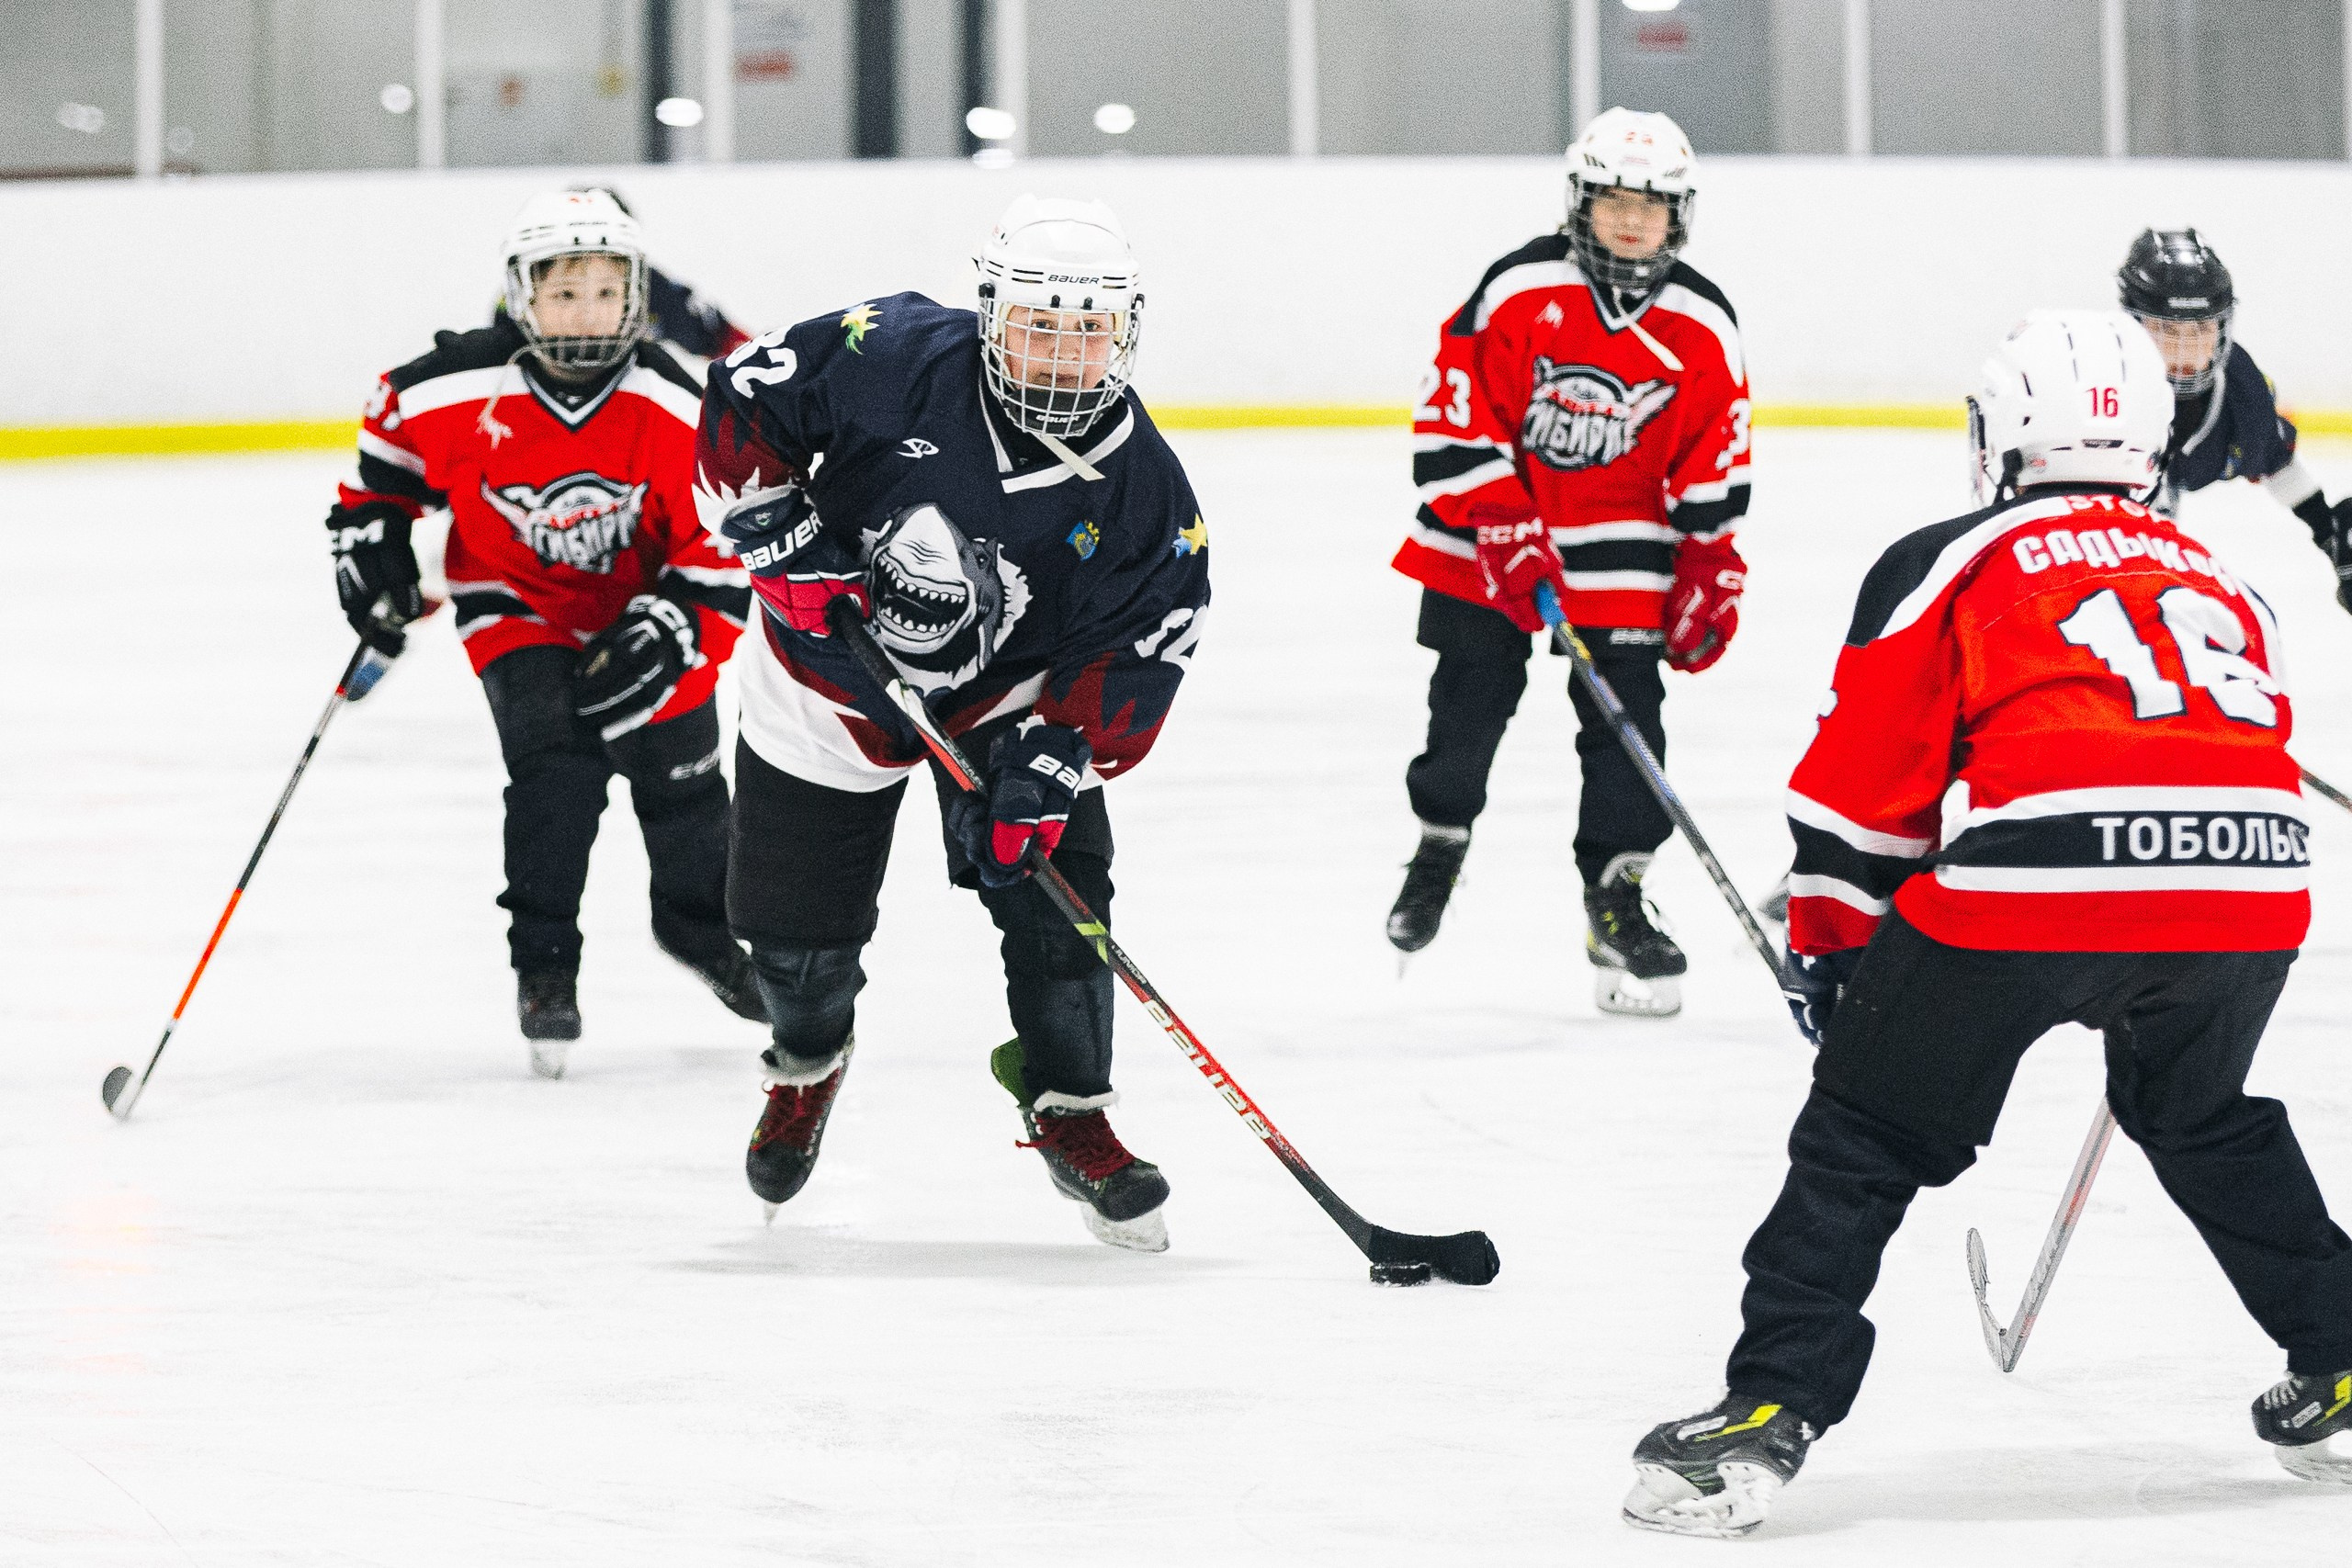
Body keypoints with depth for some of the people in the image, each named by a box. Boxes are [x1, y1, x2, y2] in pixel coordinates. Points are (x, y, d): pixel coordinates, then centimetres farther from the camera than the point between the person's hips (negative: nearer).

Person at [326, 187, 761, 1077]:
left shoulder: (674, 409, -22)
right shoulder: (457, 391, -23)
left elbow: (721, 548, -17)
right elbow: (390, 439, 0)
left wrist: (668, 632, -28)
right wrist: (368, 540, -4)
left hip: (639, 598, 2)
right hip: (515, 604, -2)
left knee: (679, 769, 10)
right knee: (556, 763, -21)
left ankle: (697, 923, 39)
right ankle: (543, 964, -9)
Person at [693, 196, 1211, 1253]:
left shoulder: (1143, 489, -21)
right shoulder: (896, 360, -27)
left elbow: (1134, 651, -18)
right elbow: (743, 397, -17)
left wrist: (1054, 761, -28)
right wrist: (780, 537, -23)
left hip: (1011, 695, 1)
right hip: (833, 680, -1)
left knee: (1053, 887, -14)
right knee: (796, 923, 6)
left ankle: (1070, 1112, 7)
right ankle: (807, 1064, 41)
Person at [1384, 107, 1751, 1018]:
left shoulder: (1702, 327, -5)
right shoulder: (1516, 293, -14)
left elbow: (1715, 465, 2)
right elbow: (1454, 419, -13)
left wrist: (1711, 576, -1)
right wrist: (1503, 532, -18)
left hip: (1621, 550, 1)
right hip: (1486, 533, -1)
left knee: (1627, 720, -6)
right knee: (1468, 707, 8)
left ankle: (1616, 893, 2)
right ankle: (1439, 846, 31)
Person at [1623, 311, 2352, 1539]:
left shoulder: (1947, 563, 15)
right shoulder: (2216, 581, 30)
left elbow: (1866, 780, 12)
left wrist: (1825, 942, 25)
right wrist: (2153, 996, 45)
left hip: (2027, 886, -4)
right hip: (2248, 885, 4)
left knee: (1868, 1135, 10)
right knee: (2206, 1118, 32)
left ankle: (1769, 1412, 0)